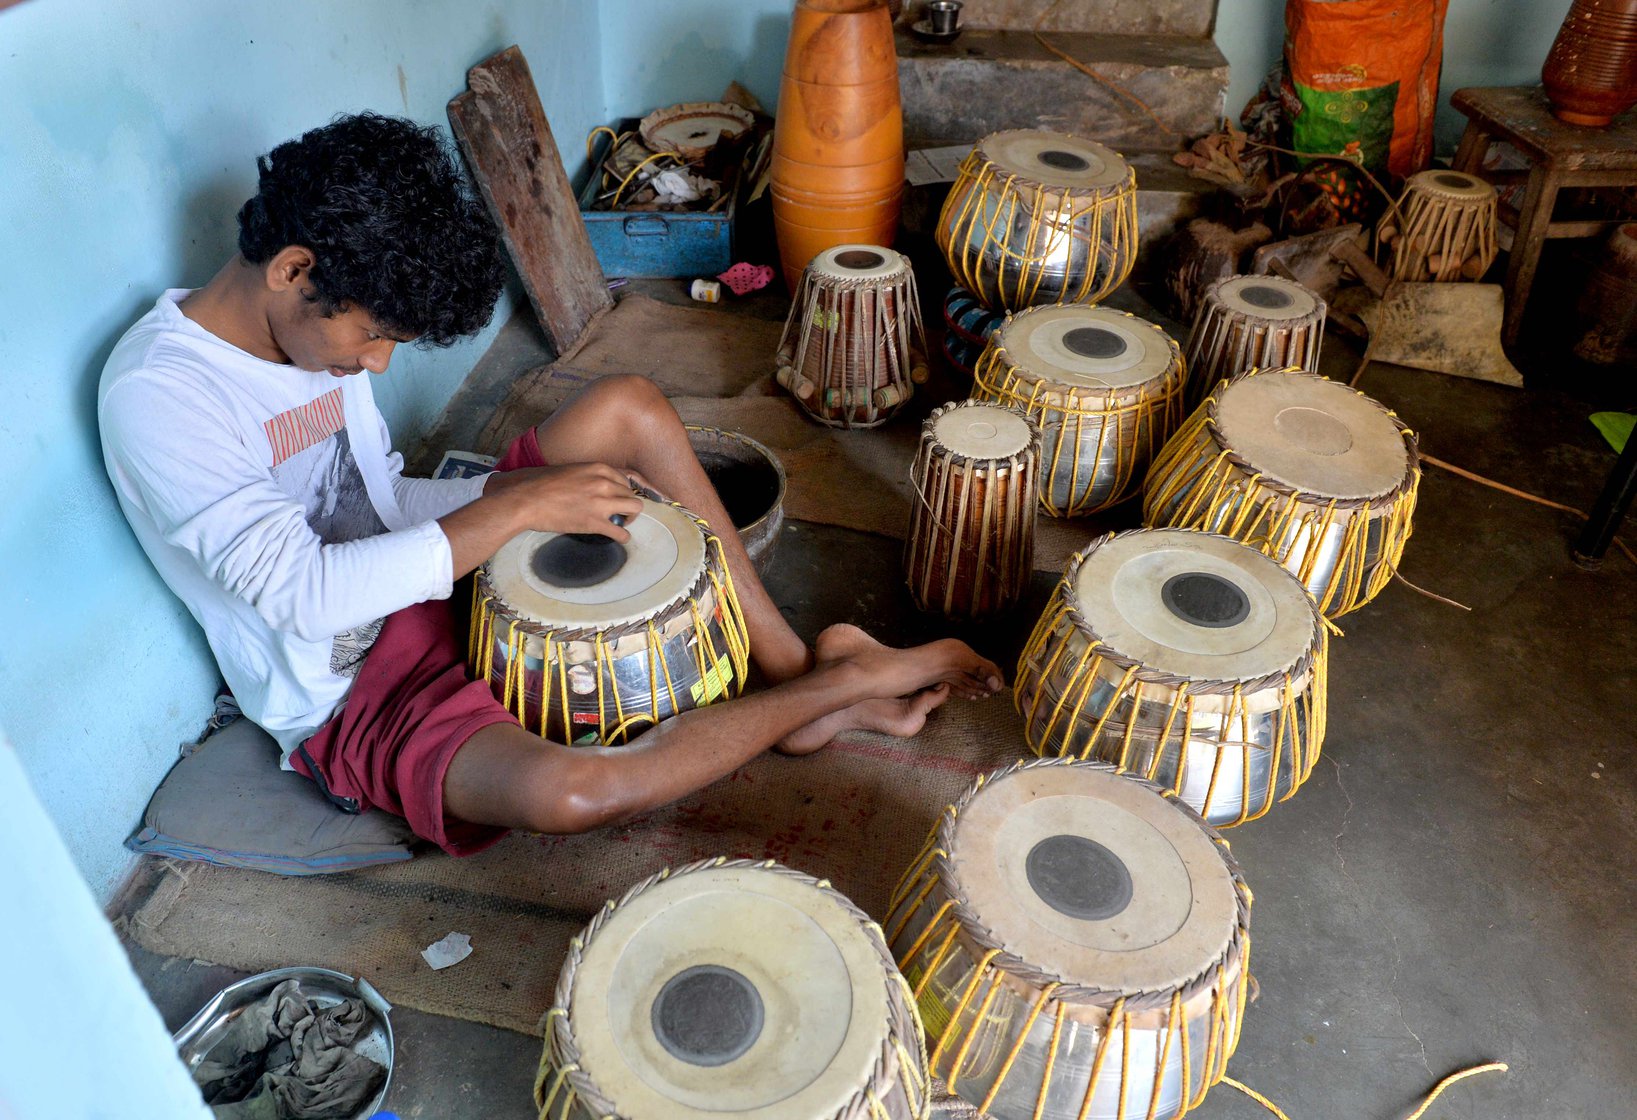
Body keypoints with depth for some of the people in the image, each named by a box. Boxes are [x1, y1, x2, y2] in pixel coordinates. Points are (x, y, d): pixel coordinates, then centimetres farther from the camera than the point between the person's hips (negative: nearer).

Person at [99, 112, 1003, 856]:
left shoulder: (313, 320, 0)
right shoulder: (156, 393, -23)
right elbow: (301, 594, -31)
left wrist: (512, 498, -8)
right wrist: (520, 504, -30)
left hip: (437, 579, 8)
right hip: (344, 692, -7)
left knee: (627, 406, -8)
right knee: (564, 793, -38)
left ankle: (790, 667, -8)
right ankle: (843, 687, -18)